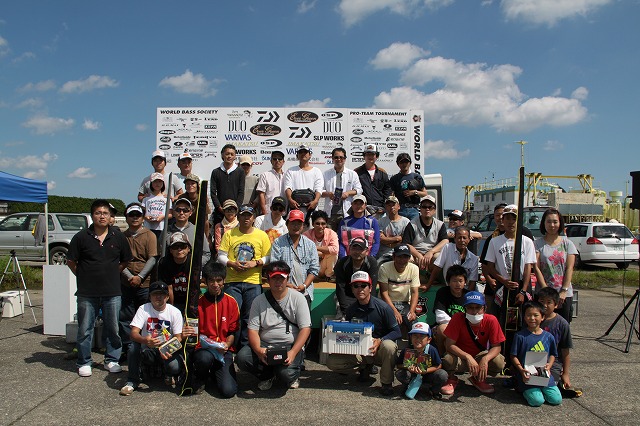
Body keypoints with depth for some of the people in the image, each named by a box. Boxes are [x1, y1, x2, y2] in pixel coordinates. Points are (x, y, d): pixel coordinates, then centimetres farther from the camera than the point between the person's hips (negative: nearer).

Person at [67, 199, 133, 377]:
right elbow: (71, 261, 5)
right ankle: (84, 363, 21)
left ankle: (112, 360, 23)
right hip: (87, 293, -1)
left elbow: (126, 261, 14)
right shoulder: (81, 237, -1)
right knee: (85, 329, 7)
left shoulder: (118, 237, 4)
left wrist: (113, 274, 7)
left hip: (112, 291, 1)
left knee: (113, 329, 9)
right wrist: (83, 276, 1)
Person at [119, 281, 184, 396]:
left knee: (174, 367, -30)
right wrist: (145, 340, -40)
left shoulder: (175, 312, -4)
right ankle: (132, 381, -11)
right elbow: (134, 333, -16)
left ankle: (169, 375, 10)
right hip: (147, 350, 1)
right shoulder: (143, 309, -5)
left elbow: (178, 338, -7)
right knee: (134, 347, -31)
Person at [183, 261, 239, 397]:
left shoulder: (231, 302, 3)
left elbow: (233, 332, 6)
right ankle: (200, 378, 0)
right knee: (205, 358, -39)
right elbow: (192, 330, 5)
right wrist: (185, 334, -18)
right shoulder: (198, 302, 1)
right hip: (203, 348, 0)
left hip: (223, 351, 1)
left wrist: (226, 345, -14)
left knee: (228, 391, -19)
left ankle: (214, 372, 17)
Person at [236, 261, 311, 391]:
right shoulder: (259, 301, 5)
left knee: (286, 374, -30)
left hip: (290, 346, -3)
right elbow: (253, 329, 0)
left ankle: (292, 375, 11)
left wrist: (293, 352, -20)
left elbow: (305, 328, -7)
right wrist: (258, 350, -21)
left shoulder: (297, 298, -1)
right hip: (265, 346, 3)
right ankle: (268, 375, 7)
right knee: (242, 357, -24)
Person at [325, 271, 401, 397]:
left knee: (388, 346, -39)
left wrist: (380, 341, -30)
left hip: (379, 350, -4)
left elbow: (397, 332, -13)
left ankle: (386, 383, -15)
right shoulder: (351, 311, 0)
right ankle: (364, 366, 9)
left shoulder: (382, 307, -13)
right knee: (331, 362, -15)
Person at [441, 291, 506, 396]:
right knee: (448, 360, -35)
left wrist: (485, 359, -34)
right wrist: (468, 357, -37)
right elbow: (449, 345, -22)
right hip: (461, 355, -2)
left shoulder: (491, 320, -16)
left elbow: (496, 346, -14)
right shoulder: (457, 318, -21)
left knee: (499, 362, -27)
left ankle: (478, 379, 7)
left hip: (480, 356, 2)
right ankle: (452, 379, 3)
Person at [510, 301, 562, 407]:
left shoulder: (548, 336, 5)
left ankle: (542, 389, 21)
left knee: (557, 400, -8)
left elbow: (552, 354, 16)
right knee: (537, 401, -17)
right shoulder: (520, 336, -7)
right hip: (527, 376, -4)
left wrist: (548, 366, -4)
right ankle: (521, 389, 13)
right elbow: (513, 356, -4)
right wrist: (521, 370, -17)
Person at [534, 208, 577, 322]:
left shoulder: (567, 243, 6)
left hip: (564, 295, 1)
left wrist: (564, 291, -9)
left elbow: (569, 268, 0)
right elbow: (536, 268, -5)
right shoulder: (538, 243, 2)